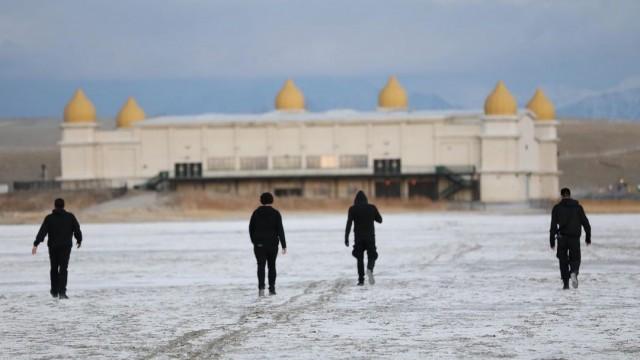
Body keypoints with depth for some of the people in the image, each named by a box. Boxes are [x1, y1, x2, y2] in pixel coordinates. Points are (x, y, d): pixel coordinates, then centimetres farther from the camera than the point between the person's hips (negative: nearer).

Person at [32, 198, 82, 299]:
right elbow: (77, 230, 4)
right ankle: (62, 292, -20)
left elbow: (42, 232, -10)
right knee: (63, 269, -5)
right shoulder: (70, 217, 0)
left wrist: (36, 244, -14)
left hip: (53, 246, 1)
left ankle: (54, 291, 26)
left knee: (54, 268, 17)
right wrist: (79, 240, 22)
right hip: (66, 246, -1)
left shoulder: (49, 218, -2)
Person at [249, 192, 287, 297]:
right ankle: (272, 289, 17)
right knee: (272, 266, 15)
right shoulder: (275, 213, -5)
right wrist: (284, 245, -8)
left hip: (259, 244, 0)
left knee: (261, 266, -5)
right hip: (272, 243, 0)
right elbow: (280, 230, -10)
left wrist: (254, 241, 20)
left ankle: (261, 287, -24)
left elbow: (251, 228, 5)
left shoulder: (256, 213, -1)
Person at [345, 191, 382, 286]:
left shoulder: (353, 209, -5)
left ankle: (361, 280, 10)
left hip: (358, 237, 0)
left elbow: (349, 224, -11)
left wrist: (346, 239, -10)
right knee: (371, 257, 8)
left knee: (360, 259, 14)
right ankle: (370, 269, -24)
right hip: (370, 237, 0)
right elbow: (380, 220, 10)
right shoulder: (372, 208, -1)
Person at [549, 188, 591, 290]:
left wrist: (552, 241, -1)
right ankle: (574, 272, -24)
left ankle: (565, 282, 5)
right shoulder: (578, 207, 5)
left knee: (563, 260, 11)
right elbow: (585, 223, 4)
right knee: (575, 259, 8)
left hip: (562, 238, -1)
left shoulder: (557, 208, 1)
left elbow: (553, 226, -3)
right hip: (575, 238, 1)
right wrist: (588, 237, 10)